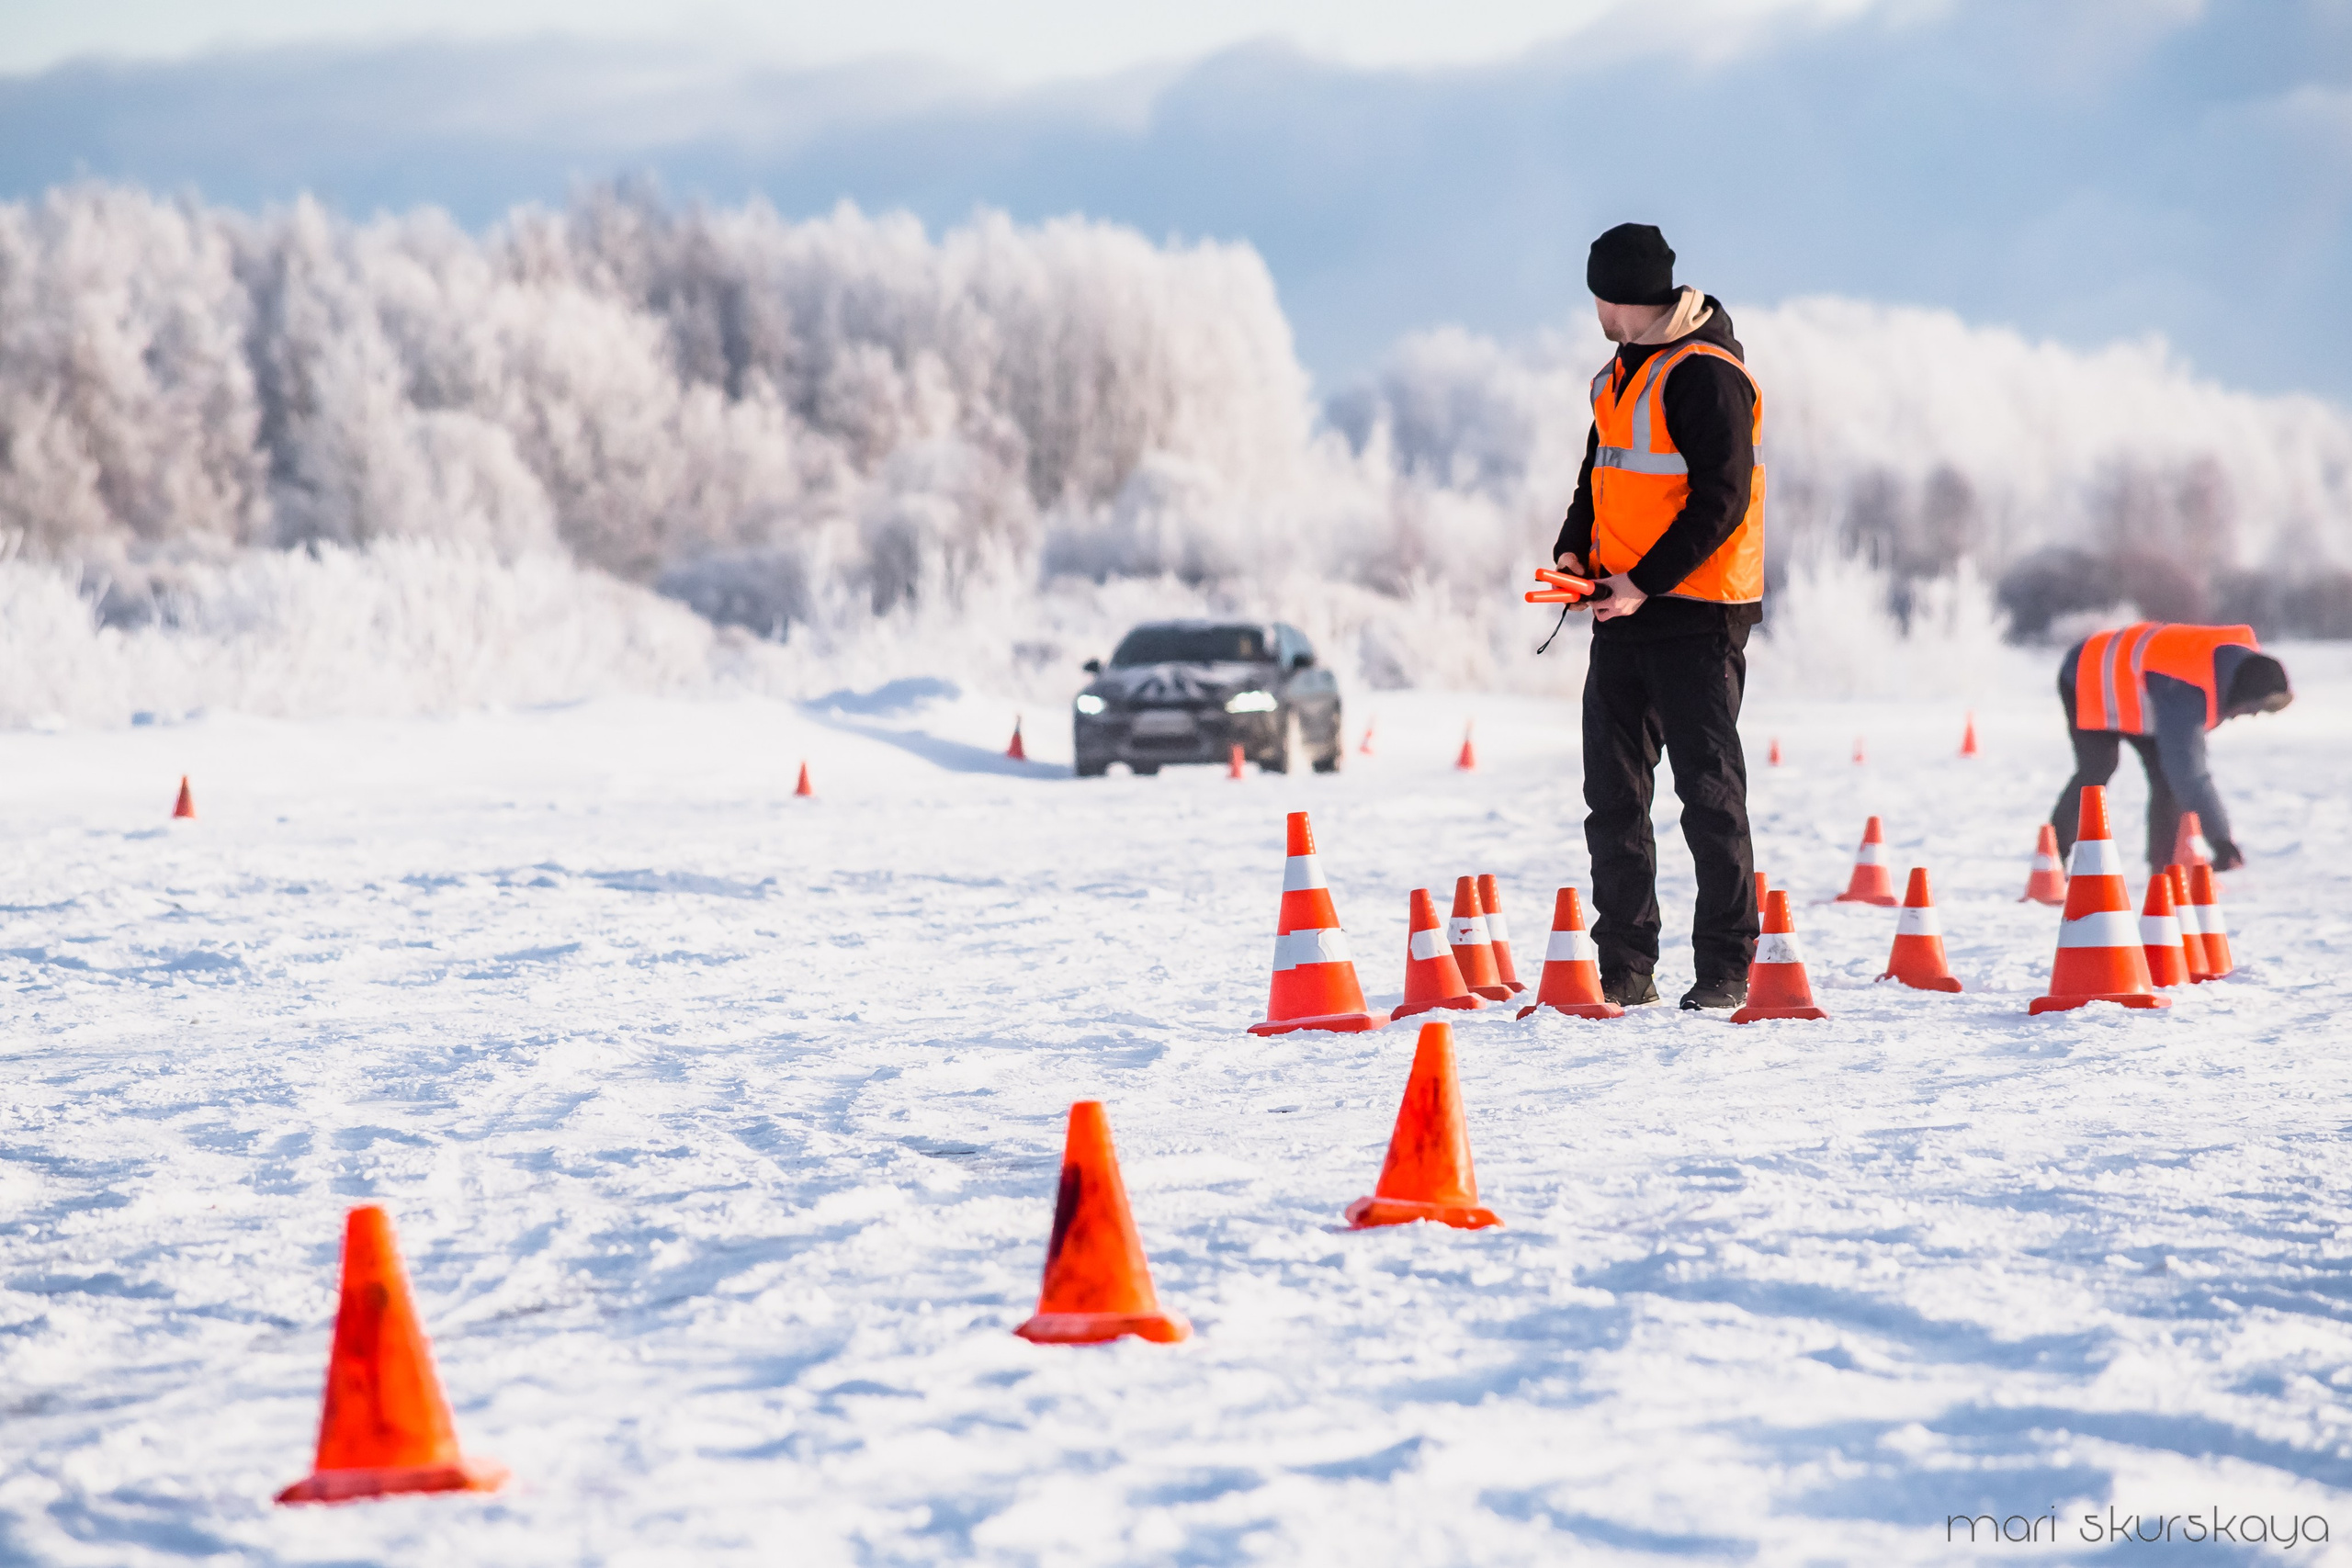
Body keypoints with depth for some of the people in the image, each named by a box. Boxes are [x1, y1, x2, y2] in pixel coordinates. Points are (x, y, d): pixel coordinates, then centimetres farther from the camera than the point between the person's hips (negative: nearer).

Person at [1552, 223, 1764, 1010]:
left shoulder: (1706, 374, -13)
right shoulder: (1624, 370, 15)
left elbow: (1721, 501, -18)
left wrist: (1647, 580, -21)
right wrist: (1575, 547, 4)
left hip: (1695, 610, -9)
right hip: (1623, 606, 9)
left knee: (1709, 793, -4)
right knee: (1613, 794, 6)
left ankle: (1724, 968, 2)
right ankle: (1624, 968, 10)